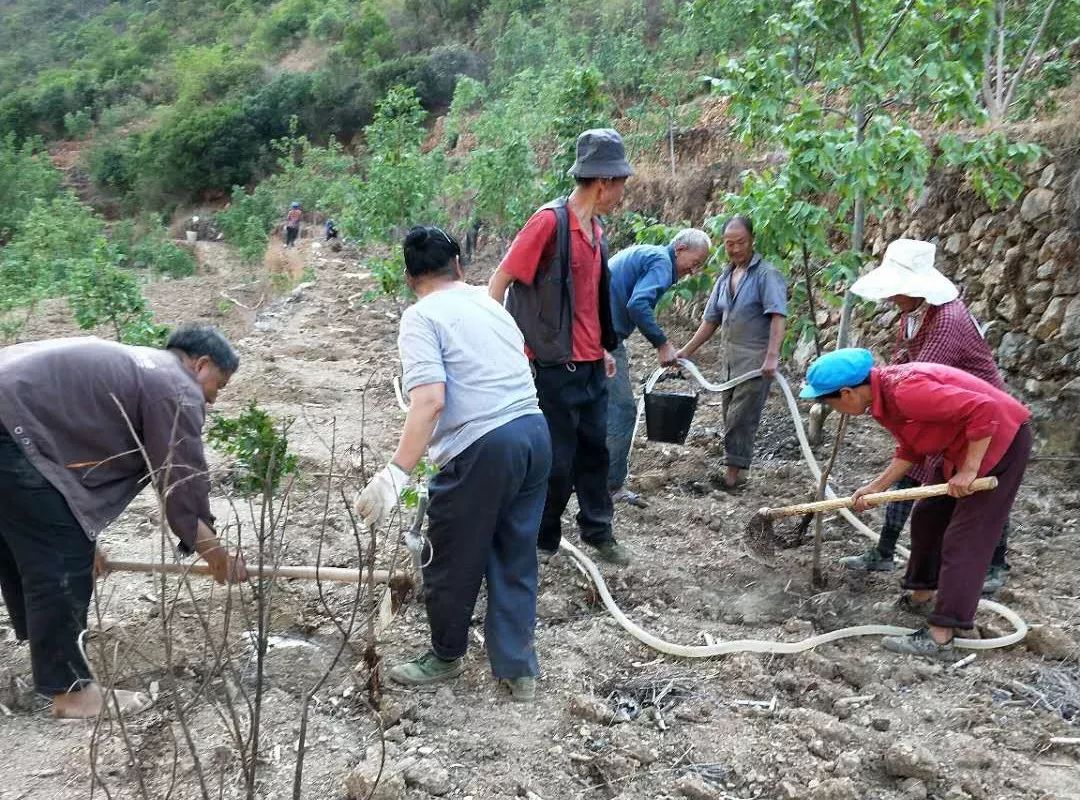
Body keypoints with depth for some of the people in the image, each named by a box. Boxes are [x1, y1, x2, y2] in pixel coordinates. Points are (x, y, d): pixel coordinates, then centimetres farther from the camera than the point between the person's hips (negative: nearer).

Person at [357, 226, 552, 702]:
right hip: (535, 432, 8)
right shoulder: (491, 303, 19)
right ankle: (517, 669, 25)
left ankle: (446, 657, 33)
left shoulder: (421, 317, -4)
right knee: (515, 559, 17)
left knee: (452, 563, 13)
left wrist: (397, 473, -23)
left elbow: (431, 399, -19)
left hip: (483, 447, -7)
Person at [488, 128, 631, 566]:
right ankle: (542, 539, 21)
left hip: (591, 365, 8)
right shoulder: (550, 220, -16)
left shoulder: (596, 229, 9)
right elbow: (498, 283, -14)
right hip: (556, 367, -8)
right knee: (557, 460, 3)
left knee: (594, 449, 15)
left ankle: (597, 530, 29)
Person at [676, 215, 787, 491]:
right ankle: (735, 472, 20)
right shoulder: (725, 277, 15)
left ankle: (734, 472, 0)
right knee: (730, 414, 11)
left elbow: (778, 316, -19)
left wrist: (772, 356, -30)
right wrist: (687, 350, 18)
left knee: (741, 416, -8)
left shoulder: (766, 274, -9)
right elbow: (711, 319, 20)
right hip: (730, 358, 8)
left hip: (755, 360, -8)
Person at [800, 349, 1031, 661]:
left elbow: (983, 410, -32)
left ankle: (939, 638, -7)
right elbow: (910, 451, 10)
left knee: (964, 541, -9)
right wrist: (876, 487, 2)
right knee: (928, 518, 18)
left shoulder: (905, 390, -31)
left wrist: (969, 471, -26)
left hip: (999, 438, -10)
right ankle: (923, 596, 34)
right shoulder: (883, 397, 0)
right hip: (961, 446, 10)